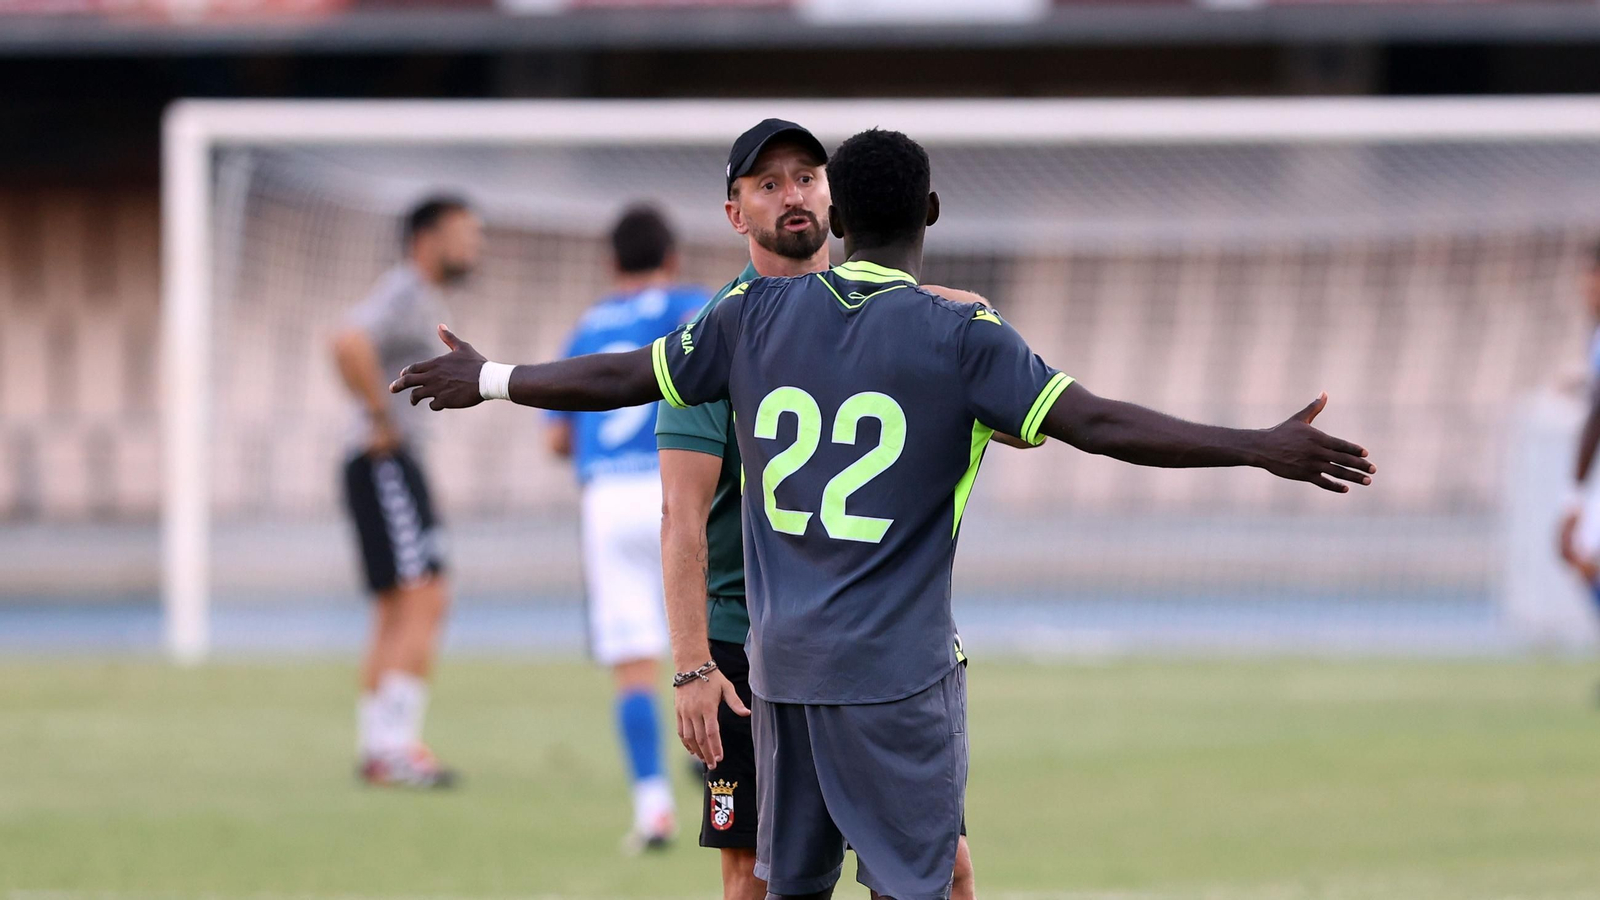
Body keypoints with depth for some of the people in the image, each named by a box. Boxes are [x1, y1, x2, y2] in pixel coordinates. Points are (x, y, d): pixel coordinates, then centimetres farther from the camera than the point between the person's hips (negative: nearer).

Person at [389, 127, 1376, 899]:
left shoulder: (758, 314, 3)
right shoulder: (961, 336, -10)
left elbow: (618, 379, 12)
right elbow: (1097, 422, -16)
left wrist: (487, 381, 28)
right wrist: (1263, 449, -14)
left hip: (782, 659, 5)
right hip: (897, 668, -5)